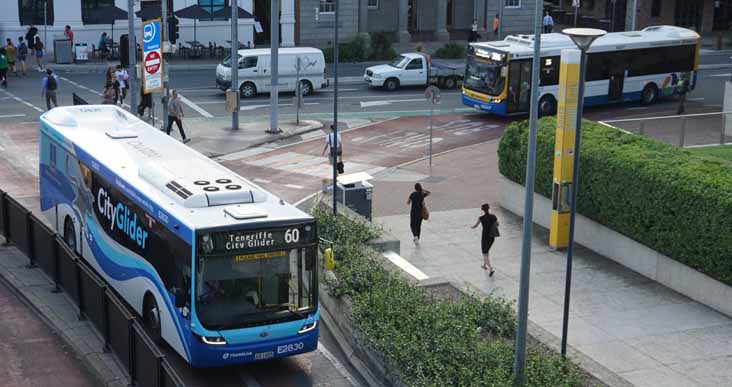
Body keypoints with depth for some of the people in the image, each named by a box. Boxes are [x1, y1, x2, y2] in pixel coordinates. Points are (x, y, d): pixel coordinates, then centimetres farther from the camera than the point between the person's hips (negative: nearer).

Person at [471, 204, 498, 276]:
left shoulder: (481, 218, -17)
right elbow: (497, 224, 10)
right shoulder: (493, 216, -8)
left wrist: (471, 227, 23)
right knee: (486, 251, 29)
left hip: (485, 237, -5)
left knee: (485, 254, 3)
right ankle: (485, 265, 42)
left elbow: (475, 226, 0)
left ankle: (491, 269, -13)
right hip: (492, 237, 5)